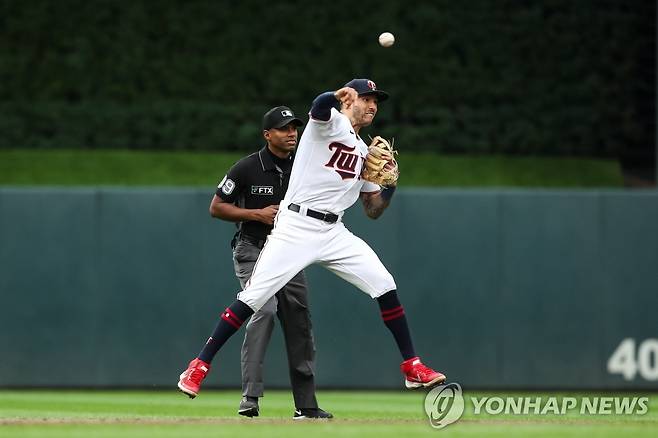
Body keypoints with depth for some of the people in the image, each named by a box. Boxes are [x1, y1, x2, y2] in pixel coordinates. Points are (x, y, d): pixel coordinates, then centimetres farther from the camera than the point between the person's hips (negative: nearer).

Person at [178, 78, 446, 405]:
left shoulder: (364, 152, 20)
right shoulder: (331, 121, 0)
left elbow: (373, 210, 21)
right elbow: (319, 106, -26)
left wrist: (390, 182, 4)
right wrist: (338, 95, -46)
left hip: (333, 232, 6)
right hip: (295, 227, -6)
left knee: (384, 286, -5)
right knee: (251, 298, -11)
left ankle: (412, 367, 3)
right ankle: (200, 366, -3)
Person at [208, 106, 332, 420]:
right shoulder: (247, 168, -9)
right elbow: (216, 207, -5)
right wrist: (257, 214, -16)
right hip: (253, 250, -5)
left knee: (299, 320, 3)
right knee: (265, 309, -25)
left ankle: (306, 405, 11)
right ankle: (250, 396, -25)